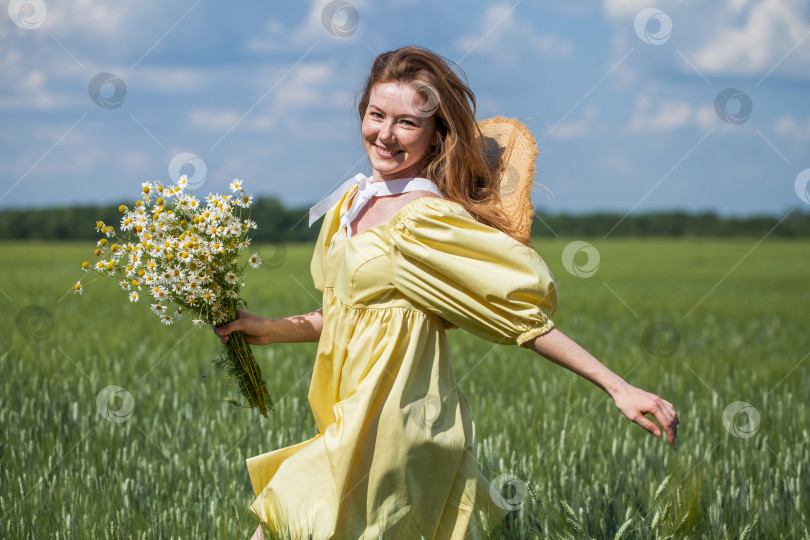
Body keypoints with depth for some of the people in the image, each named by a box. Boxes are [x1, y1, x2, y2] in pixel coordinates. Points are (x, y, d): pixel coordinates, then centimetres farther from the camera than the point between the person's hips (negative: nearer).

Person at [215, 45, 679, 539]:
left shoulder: (425, 221, -16)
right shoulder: (352, 202, 9)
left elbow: (527, 313, -16)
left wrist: (619, 389, -19)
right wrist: (269, 329, 10)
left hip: (394, 432, -8)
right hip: (355, 425, 8)